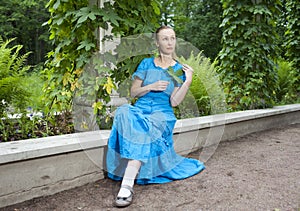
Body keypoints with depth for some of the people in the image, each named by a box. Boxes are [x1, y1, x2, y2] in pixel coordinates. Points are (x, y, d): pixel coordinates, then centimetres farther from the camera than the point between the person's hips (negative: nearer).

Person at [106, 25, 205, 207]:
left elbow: (174, 102, -2)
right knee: (125, 113, -35)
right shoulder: (147, 64, 13)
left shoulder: (179, 69, 9)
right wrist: (151, 87, -6)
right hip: (140, 108, 2)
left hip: (162, 113, -2)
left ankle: (127, 185, -44)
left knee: (145, 131, -37)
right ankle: (134, 171, -37)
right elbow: (133, 92, 10)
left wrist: (188, 82, -12)